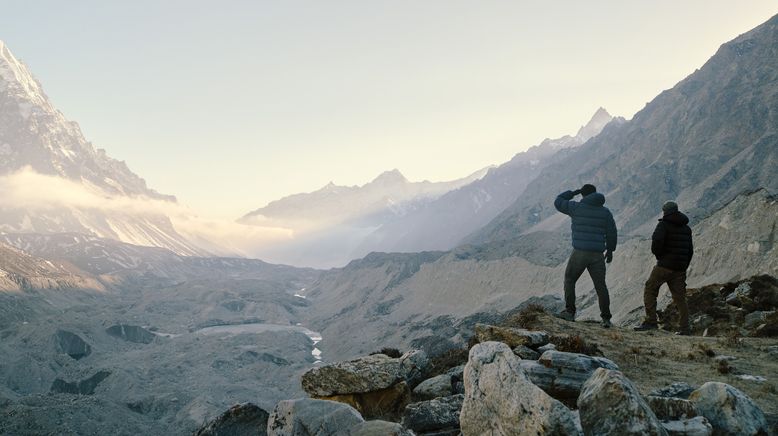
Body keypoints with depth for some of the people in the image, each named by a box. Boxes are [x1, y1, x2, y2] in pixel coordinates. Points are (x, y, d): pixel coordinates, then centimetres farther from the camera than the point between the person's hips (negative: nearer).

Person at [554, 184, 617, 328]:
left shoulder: (576, 207, -3)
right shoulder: (605, 212, 5)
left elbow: (558, 202, 10)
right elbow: (611, 233, 8)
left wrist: (573, 192, 18)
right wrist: (610, 250, 20)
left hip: (579, 253, -2)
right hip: (597, 255, 3)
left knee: (569, 280, 17)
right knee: (601, 286, 11)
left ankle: (570, 312, 12)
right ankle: (606, 318, 12)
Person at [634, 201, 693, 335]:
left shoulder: (664, 224, -5)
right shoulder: (686, 228, 17)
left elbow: (657, 240, -23)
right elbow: (690, 250, 17)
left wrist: (658, 254, -5)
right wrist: (683, 266, 19)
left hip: (664, 265, -6)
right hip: (680, 269, 6)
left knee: (650, 291, 2)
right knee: (680, 298, 9)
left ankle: (651, 321, -7)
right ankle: (684, 328, 7)